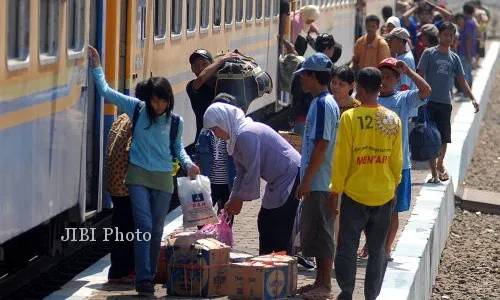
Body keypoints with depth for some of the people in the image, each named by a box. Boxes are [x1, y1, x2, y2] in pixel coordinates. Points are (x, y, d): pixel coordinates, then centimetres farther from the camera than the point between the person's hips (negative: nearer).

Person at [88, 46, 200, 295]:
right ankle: (143, 278, -16)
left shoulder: (175, 121, 0)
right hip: (138, 174, -2)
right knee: (144, 226, -13)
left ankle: (149, 276, 19)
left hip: (163, 178, 2)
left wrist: (188, 163, -1)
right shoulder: (137, 109, -3)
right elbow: (106, 92, 2)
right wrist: (97, 66, 2)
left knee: (156, 230, 8)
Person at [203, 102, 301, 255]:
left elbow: (253, 171, -22)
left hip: (291, 176, -11)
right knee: (265, 223, 13)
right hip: (278, 181, 11)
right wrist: (232, 200, 10)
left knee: (281, 228, -11)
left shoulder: (246, 135, -22)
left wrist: (240, 199, -12)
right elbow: (241, 173, 16)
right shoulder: (236, 137, 10)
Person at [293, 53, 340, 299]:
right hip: (319, 182, 10)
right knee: (314, 232, 14)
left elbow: (321, 145, -21)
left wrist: (306, 180, -20)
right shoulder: (325, 102, 13)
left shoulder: (322, 104, -17)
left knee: (320, 232, -4)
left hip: (319, 183, -10)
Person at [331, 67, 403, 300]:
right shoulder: (393, 119, -1)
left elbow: (341, 158, -9)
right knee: (377, 248, 10)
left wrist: (335, 189, 0)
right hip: (384, 194, 3)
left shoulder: (350, 117, -12)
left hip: (355, 193, -3)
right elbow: (397, 160, 6)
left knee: (348, 245, 7)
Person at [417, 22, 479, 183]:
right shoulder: (429, 53, -1)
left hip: (445, 103, 4)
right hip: (430, 102, -4)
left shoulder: (454, 58, 10)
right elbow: (420, 76, -3)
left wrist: (473, 98, 0)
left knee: (444, 138, 9)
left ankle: (440, 165, 31)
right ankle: (434, 171, -1)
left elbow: (462, 81, 11)